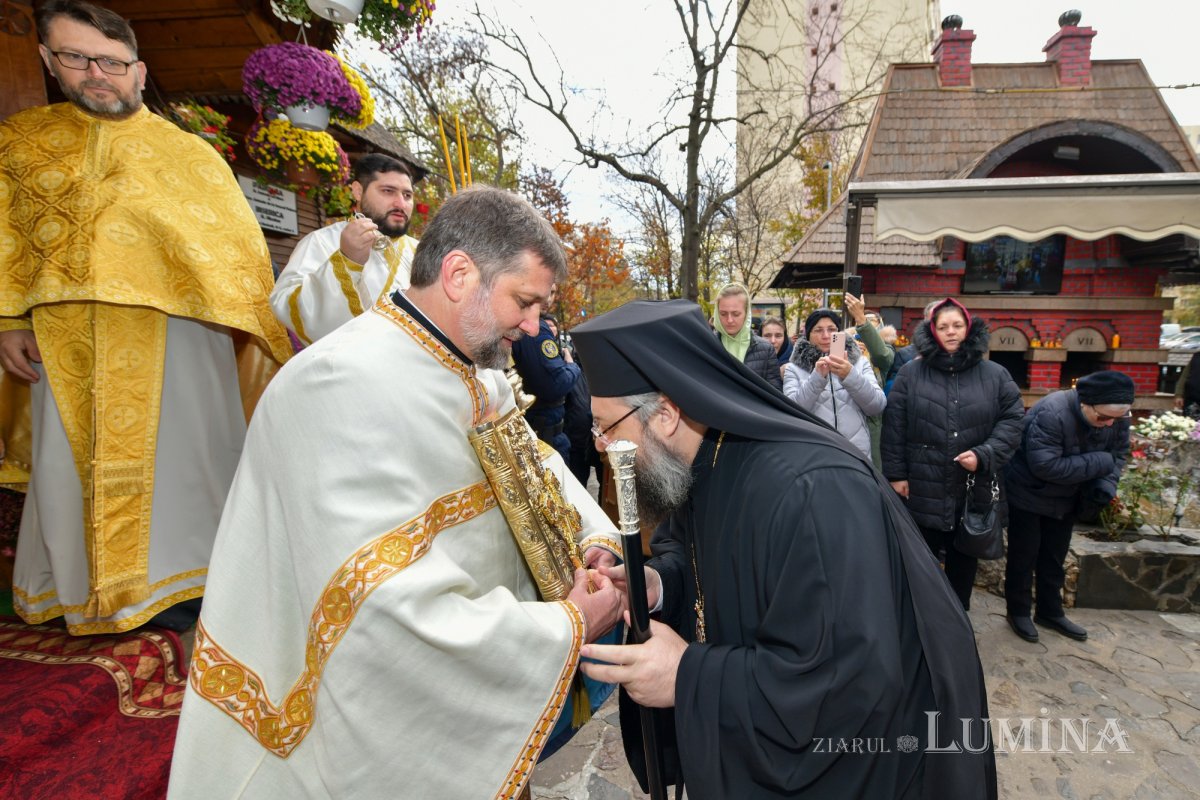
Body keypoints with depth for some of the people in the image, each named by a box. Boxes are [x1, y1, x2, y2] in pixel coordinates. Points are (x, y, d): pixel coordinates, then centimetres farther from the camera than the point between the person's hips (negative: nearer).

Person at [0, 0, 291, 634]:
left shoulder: (188, 151, 9)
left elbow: (235, 240, 6)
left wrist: (248, 318, -3)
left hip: (175, 325, -2)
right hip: (67, 337, 2)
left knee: (181, 445, 2)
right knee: (79, 456, 6)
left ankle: (178, 574, 16)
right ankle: (103, 585, 20)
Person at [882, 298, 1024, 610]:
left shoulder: (995, 374, 4)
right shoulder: (910, 373, -1)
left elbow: (1012, 420, 2)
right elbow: (894, 427, -2)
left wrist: (984, 455, -13)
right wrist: (896, 473, -5)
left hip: (975, 490, 2)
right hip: (924, 489, -1)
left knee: (964, 561, 17)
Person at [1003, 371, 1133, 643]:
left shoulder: (1117, 417, -10)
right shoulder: (1051, 414, -33)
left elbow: (1118, 454, 2)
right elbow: (1044, 465, -35)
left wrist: (1106, 485, -18)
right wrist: (1100, 463, -30)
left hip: (1066, 499, 7)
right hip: (1028, 496, -7)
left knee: (1054, 558, 18)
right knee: (1024, 556, 5)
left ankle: (1050, 612, 33)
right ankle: (1018, 611, 22)